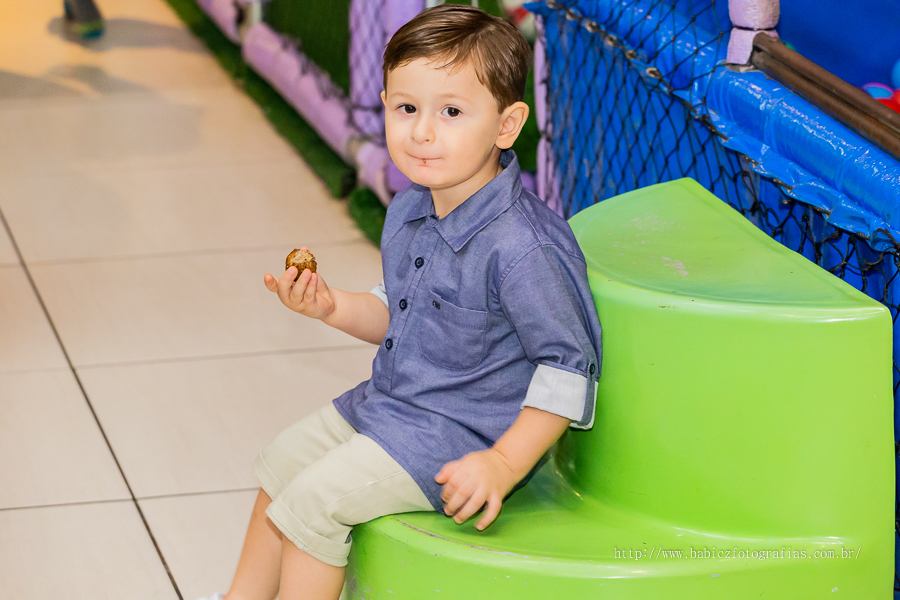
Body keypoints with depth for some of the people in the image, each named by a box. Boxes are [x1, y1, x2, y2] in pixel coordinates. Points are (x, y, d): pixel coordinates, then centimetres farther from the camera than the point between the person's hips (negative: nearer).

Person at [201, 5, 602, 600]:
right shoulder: (409, 211, -1)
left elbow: (569, 366, -24)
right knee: (283, 461, 18)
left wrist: (504, 465, -25)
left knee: (314, 499, -14)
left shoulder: (522, 248, -29)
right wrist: (333, 306, -4)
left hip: (461, 432, -10)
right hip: (391, 398, 10)